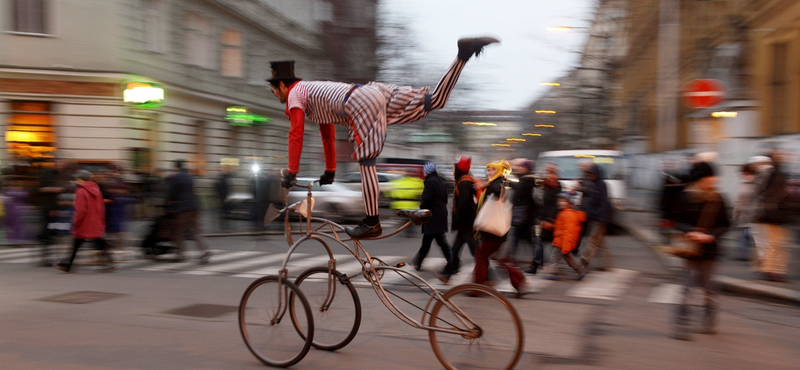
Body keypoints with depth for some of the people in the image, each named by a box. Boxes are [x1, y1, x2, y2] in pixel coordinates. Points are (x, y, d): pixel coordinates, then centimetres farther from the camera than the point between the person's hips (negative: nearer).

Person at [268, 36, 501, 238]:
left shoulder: (295, 94, 13)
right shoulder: (313, 93, 37)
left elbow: (296, 135, 2)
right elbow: (328, 135, 43)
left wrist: (291, 172, 7)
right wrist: (330, 171, 46)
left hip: (360, 104, -8)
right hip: (375, 92, 8)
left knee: (365, 162, -8)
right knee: (434, 100, 3)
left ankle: (372, 223, -7)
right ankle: (464, 53, -5)